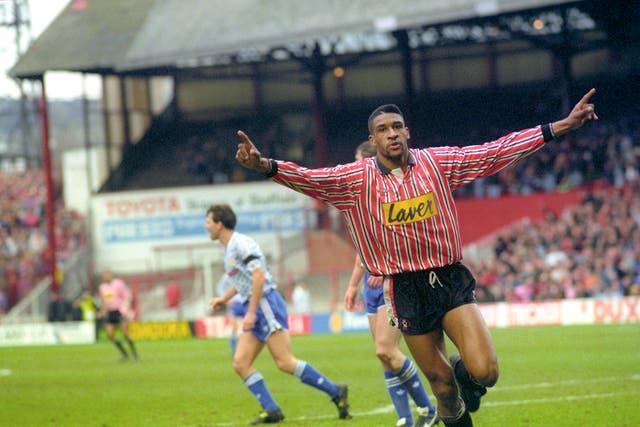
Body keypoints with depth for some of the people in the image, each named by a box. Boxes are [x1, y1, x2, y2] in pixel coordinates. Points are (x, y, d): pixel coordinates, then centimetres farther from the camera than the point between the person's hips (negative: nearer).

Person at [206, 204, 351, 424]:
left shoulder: (241, 244, -12)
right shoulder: (229, 249, 19)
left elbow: (259, 276, -20)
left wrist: (251, 313, -21)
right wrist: (224, 298, 24)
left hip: (266, 303, -10)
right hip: (255, 309, 10)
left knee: (285, 362, -15)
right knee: (240, 363, 0)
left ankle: (335, 392, -7)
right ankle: (271, 410, -2)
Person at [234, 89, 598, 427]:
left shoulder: (438, 162, 2)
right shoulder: (359, 178, -1)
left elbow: (497, 151, 0)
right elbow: (311, 178, -14)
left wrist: (561, 126, -4)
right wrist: (265, 165, -33)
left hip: (452, 281, 1)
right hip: (406, 291, -1)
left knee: (485, 372, -14)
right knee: (442, 385, 3)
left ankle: (463, 372, 22)